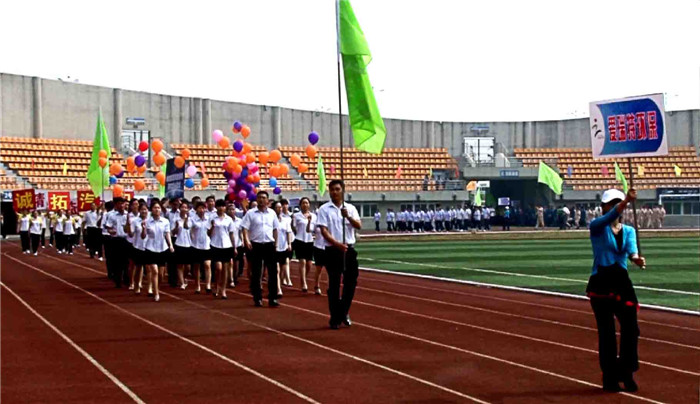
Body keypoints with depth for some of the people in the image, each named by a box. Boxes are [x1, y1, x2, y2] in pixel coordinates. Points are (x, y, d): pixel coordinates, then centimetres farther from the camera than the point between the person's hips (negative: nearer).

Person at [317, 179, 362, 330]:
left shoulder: (350, 208, 8)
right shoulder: (324, 209, -1)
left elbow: (359, 226, -3)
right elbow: (324, 230, -9)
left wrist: (348, 216, -21)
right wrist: (337, 244, -21)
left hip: (349, 249, 3)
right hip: (333, 250, -3)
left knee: (351, 282, 3)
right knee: (334, 284, 0)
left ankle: (344, 312, 21)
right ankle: (335, 317, 7)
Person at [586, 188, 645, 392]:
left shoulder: (628, 230, 10)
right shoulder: (597, 227, -2)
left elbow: (631, 248, -10)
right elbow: (609, 217, -24)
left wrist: (636, 257, -34)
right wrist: (626, 201, -40)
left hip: (622, 282, 4)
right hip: (601, 283, -4)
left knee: (630, 327, -2)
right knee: (606, 331, 0)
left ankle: (626, 371, 15)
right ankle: (609, 377, 9)